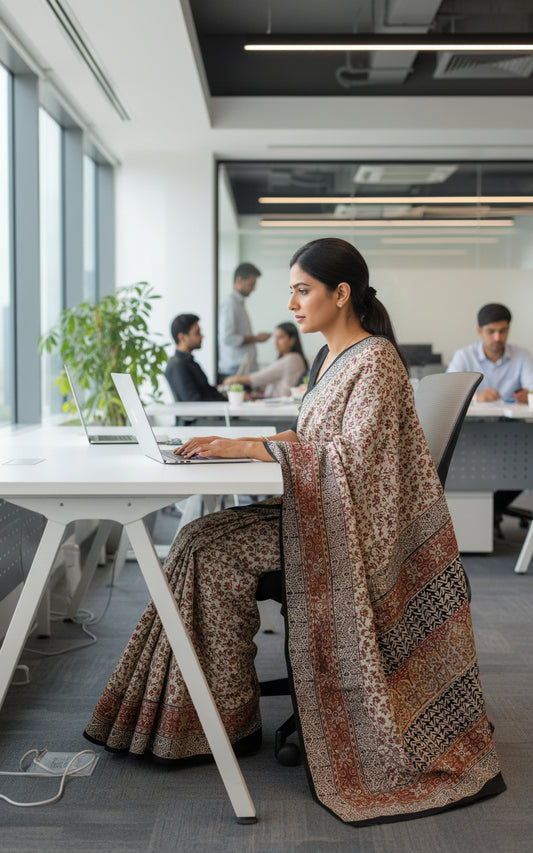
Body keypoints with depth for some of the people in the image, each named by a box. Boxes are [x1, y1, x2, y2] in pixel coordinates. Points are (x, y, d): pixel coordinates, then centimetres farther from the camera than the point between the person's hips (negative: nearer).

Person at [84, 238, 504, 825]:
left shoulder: (376, 362, -14)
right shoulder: (330, 357, 15)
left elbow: (354, 457, -23)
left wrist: (254, 448, -23)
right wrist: (240, 442, 4)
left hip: (357, 525, -9)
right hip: (318, 511, 9)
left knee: (212, 549, -20)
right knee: (202, 542, -10)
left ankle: (228, 721, -8)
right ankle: (208, 714, -5)